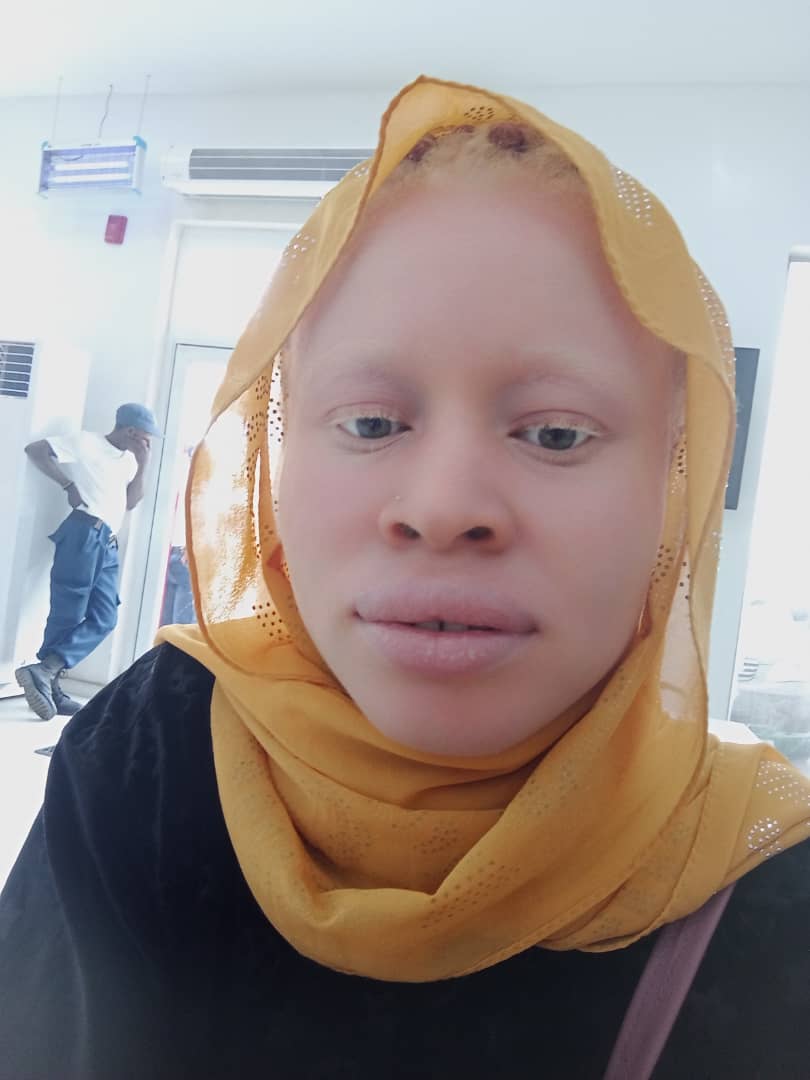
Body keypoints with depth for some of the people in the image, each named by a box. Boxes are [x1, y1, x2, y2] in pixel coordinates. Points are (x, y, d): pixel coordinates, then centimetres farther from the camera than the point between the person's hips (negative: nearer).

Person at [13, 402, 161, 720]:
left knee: (104, 619, -5)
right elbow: (35, 449, -2)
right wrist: (69, 485, -7)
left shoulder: (128, 460, 24)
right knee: (67, 614, -8)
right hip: (84, 533, -8)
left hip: (109, 542, 8)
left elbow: (130, 502, 22)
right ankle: (49, 682, -3)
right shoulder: (87, 442, 3)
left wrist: (143, 464, 13)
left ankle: (46, 672, -10)